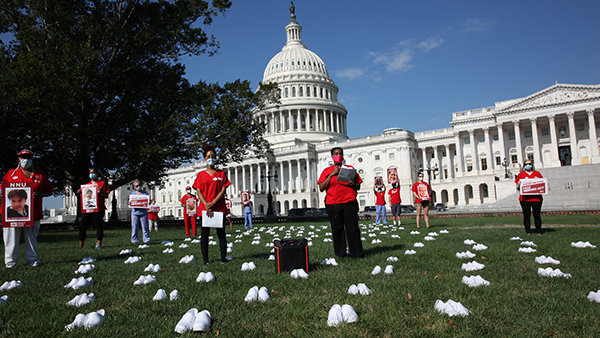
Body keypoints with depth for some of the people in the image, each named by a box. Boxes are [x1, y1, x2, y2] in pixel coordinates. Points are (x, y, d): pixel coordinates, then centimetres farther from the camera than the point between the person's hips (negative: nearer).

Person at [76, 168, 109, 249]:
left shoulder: (102, 183, 7)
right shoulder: (88, 184, 21)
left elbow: (106, 196, 2)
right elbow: (84, 195, 24)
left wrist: (100, 192, -15)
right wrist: (80, 191, 6)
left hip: (98, 209, -4)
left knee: (98, 226, -3)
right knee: (82, 226, 0)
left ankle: (98, 244, 4)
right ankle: (81, 245, 8)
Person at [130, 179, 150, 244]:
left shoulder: (145, 193, 8)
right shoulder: (132, 193, 11)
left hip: (143, 212, -1)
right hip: (135, 212, 1)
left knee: (145, 226, 0)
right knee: (134, 227, 3)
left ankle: (146, 239, 5)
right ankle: (134, 240, 12)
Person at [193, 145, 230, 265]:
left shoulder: (221, 174, 8)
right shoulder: (201, 175, 9)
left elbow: (223, 191, 0)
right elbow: (199, 192, 2)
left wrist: (212, 203, -12)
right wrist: (206, 206, -12)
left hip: (219, 208, 0)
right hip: (204, 209, 1)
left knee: (221, 234, 2)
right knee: (204, 235, 1)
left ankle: (223, 258, 7)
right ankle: (205, 260, 6)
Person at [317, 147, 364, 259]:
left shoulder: (350, 168, 15)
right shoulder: (327, 171, 12)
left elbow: (358, 187, 16)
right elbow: (321, 188, 1)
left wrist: (353, 184, -7)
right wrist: (332, 175, -5)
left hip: (349, 202, 0)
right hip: (333, 204, 0)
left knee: (353, 228, -2)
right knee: (337, 229, 2)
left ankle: (357, 253, 6)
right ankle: (340, 253, 12)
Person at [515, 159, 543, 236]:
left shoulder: (537, 173, 12)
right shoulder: (521, 174, 7)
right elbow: (517, 188, 7)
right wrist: (519, 184, -15)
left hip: (536, 198, 1)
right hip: (525, 199, -1)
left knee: (537, 215, 3)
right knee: (526, 216, 1)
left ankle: (539, 232, 13)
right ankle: (528, 232, 9)